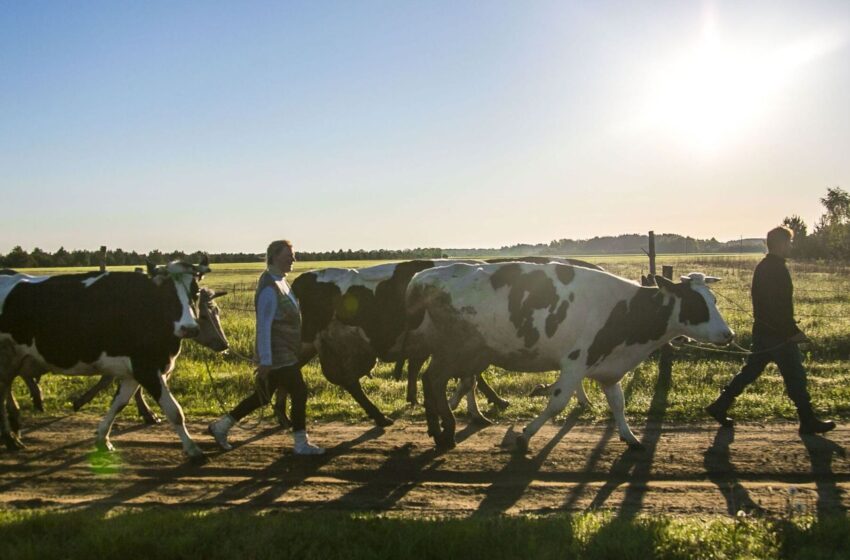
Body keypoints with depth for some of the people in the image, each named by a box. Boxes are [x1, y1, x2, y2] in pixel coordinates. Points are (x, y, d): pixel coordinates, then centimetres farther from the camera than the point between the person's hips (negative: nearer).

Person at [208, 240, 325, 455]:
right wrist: (265, 361, -23)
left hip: (284, 354, 10)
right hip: (277, 356, -10)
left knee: (262, 396, 16)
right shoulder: (269, 289, -19)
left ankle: (222, 426, 26)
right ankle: (301, 444, 8)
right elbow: (263, 327, -22)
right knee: (299, 393, -3)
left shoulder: (280, 281, 12)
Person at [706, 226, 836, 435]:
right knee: (795, 376, 0)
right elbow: (781, 306, -23)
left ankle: (720, 407, 12)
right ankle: (808, 422, 9)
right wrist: (794, 331, -16)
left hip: (763, 331, 9)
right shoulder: (778, 269, -18)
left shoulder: (762, 267, 13)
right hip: (779, 334, -9)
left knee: (750, 371, 13)